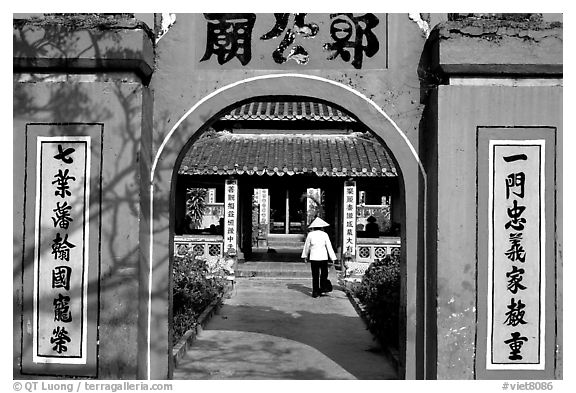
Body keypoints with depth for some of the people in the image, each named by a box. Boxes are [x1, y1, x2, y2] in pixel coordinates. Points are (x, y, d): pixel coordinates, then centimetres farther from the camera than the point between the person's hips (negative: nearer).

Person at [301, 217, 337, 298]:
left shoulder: (310, 234, -1)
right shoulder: (324, 234, -3)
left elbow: (307, 246, 7)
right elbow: (329, 247, -3)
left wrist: (305, 256, 20)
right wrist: (332, 258, 0)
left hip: (313, 258, 1)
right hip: (323, 257, -1)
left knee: (315, 276, 6)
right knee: (324, 274, 16)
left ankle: (315, 292, 6)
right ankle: (322, 288, 11)